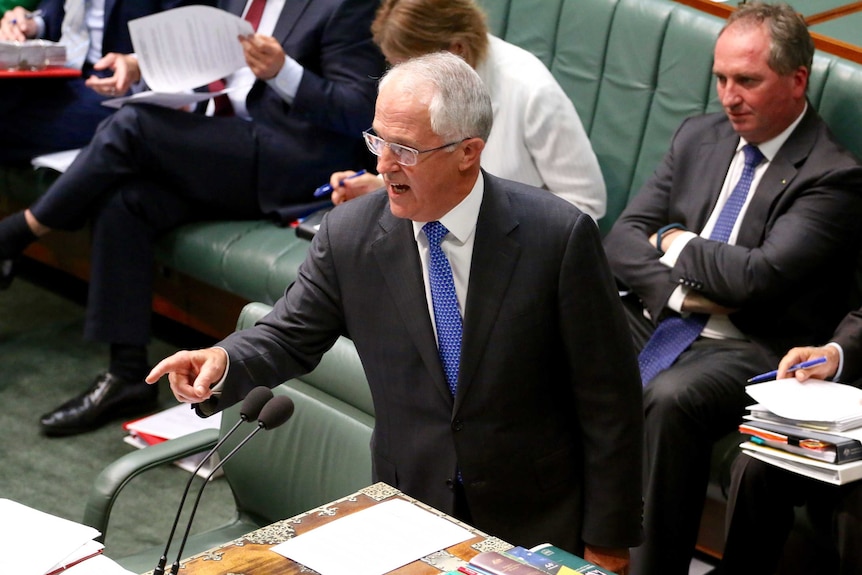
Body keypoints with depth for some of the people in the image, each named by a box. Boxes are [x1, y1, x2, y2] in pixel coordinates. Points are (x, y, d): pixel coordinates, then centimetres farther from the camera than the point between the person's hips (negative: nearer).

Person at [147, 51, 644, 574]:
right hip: (411, 507, 2)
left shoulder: (559, 236, -17)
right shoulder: (349, 234, -9)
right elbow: (291, 337, 3)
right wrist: (223, 363, -20)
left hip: (539, 524, -2)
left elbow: (608, 399, -11)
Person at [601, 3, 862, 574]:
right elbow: (623, 238, 8)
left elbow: (760, 275, -21)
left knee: (670, 398, -36)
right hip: (658, 319, 6)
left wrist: (677, 244, -4)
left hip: (749, 347, -6)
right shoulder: (699, 136, 13)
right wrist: (678, 291, -11)